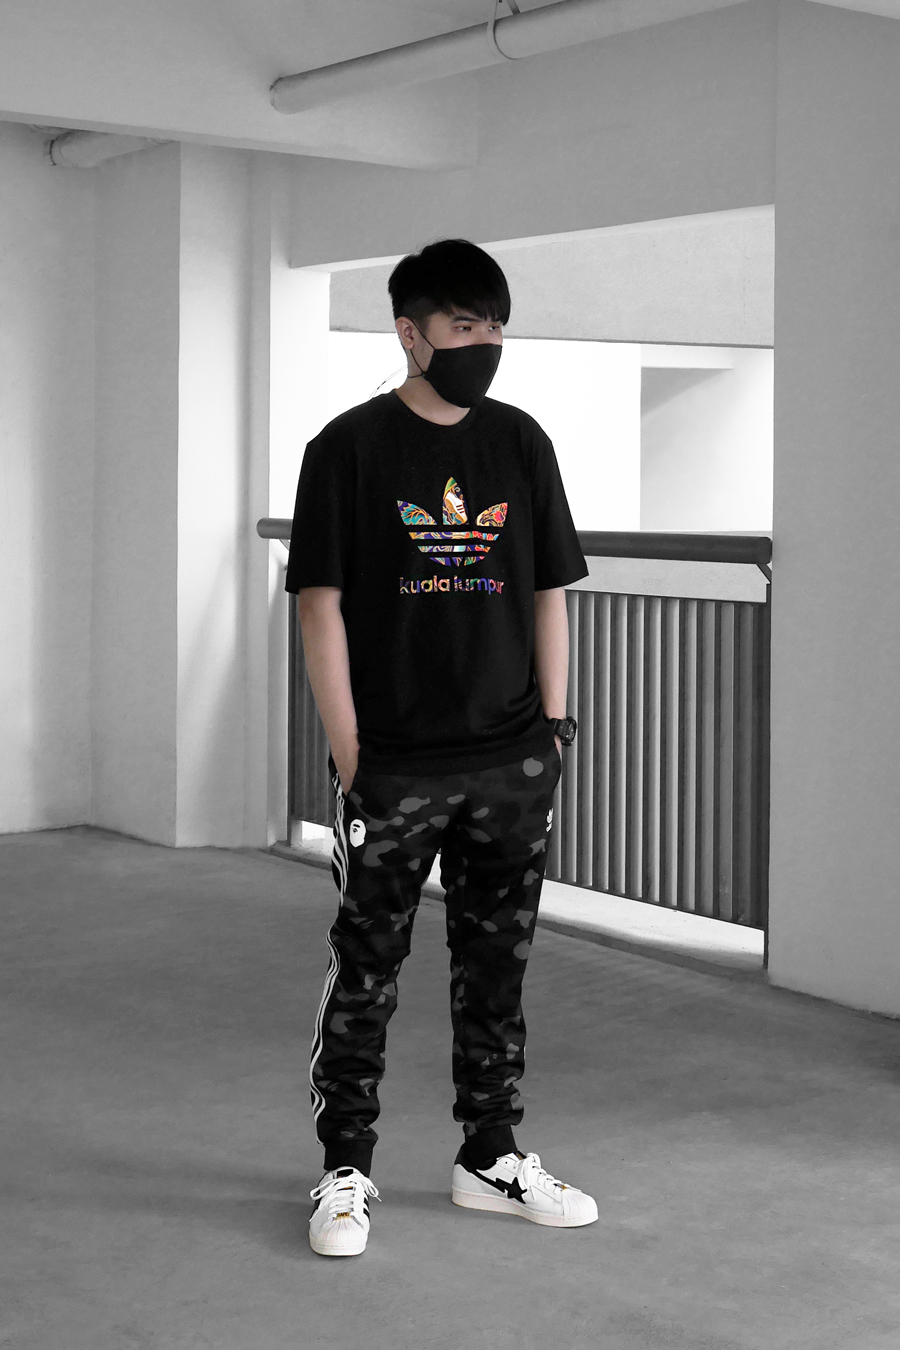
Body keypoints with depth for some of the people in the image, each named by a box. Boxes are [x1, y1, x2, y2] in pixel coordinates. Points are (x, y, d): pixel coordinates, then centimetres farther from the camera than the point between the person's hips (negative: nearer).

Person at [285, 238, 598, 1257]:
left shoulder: (522, 444, 8)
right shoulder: (350, 448, -4)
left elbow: (548, 593, 11)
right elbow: (322, 604, -6)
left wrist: (552, 727, 6)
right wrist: (347, 751, -11)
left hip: (512, 761, 4)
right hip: (393, 765, -4)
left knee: (497, 966, 13)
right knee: (365, 971, 4)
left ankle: (490, 1157, 27)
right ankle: (345, 1171, 17)